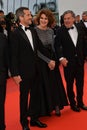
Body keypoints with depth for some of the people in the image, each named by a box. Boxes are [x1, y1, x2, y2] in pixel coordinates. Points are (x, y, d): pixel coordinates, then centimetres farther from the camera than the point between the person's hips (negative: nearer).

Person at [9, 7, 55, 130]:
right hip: (24, 71, -6)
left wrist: (50, 59, 10)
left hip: (36, 70, 6)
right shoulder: (15, 34, -12)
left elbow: (40, 47, 14)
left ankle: (34, 119, 31)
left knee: (35, 95, 15)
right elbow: (13, 56, -13)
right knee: (24, 97, 9)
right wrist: (15, 74, -15)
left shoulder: (33, 31, 7)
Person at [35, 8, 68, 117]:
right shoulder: (35, 31, -14)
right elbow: (36, 50, -17)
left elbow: (53, 47, 10)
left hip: (52, 59, 5)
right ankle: (45, 108, 21)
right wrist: (48, 61, -17)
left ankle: (56, 105, 23)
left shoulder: (51, 31, 3)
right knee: (44, 85, 5)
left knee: (55, 83, 10)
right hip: (41, 61, -5)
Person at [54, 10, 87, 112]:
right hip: (68, 61, -3)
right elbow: (57, 46, -15)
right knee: (70, 84, 9)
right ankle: (73, 104, 24)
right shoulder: (60, 31, -10)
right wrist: (61, 58, -26)